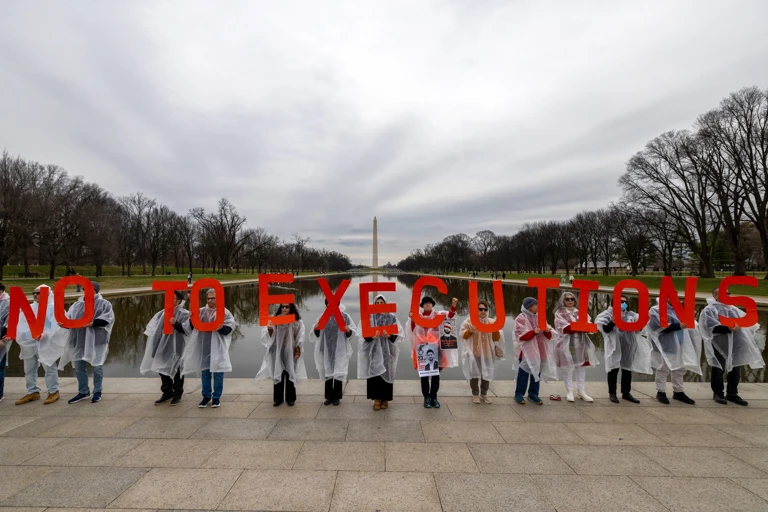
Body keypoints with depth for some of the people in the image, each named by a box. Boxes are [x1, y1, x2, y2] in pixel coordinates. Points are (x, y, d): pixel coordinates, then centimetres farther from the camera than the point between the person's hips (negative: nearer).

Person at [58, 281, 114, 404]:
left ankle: (97, 392, 18)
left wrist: (94, 322, -27)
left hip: (96, 341, -5)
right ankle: (83, 392, 28)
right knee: (79, 367, 12)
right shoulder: (77, 305, 13)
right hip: (79, 341, 5)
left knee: (97, 367, 2)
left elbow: (108, 318, -12)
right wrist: (63, 323, -17)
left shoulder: (104, 304, -1)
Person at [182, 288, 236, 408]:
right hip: (203, 347, 4)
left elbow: (229, 328, -9)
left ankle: (216, 397, 16)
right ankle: (206, 396, 27)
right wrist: (191, 319, -8)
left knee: (218, 372, 2)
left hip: (217, 347, -4)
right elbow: (192, 328, 11)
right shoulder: (200, 311, 9)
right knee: (204, 372, 13)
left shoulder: (224, 311, -5)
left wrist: (221, 327, -29)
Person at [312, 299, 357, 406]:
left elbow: (353, 331, -2)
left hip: (340, 350, -3)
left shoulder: (345, 316, -4)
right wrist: (316, 329, -13)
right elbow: (317, 335, 9)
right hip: (327, 350, 3)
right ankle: (329, 397, 21)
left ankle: (336, 397, 14)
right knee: (327, 372, 9)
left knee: (339, 373, 0)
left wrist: (348, 330, -24)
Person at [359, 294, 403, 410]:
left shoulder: (391, 317, 1)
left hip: (387, 350, 0)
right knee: (375, 372, -1)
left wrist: (390, 336, -20)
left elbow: (398, 333, -1)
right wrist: (372, 337, -22)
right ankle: (377, 399, 13)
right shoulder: (369, 317, 1)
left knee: (386, 373, 5)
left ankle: (385, 399, 19)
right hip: (374, 350, 0)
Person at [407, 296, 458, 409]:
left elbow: (450, 316, -13)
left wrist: (453, 306, -30)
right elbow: (413, 331, -3)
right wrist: (411, 320, -19)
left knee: (436, 374, 7)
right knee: (424, 374, 4)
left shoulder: (438, 315, 4)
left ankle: (433, 397, 20)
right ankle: (426, 397, 16)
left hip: (436, 349, 1)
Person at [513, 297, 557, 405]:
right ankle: (519, 394, 12)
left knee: (537, 372, 13)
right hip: (526, 351, -6)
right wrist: (533, 332, -28)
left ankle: (533, 393, 27)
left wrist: (547, 330, -14)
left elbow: (548, 335, 9)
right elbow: (521, 335, -16)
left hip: (539, 350, 6)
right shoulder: (520, 318, -8)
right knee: (524, 373, 0)